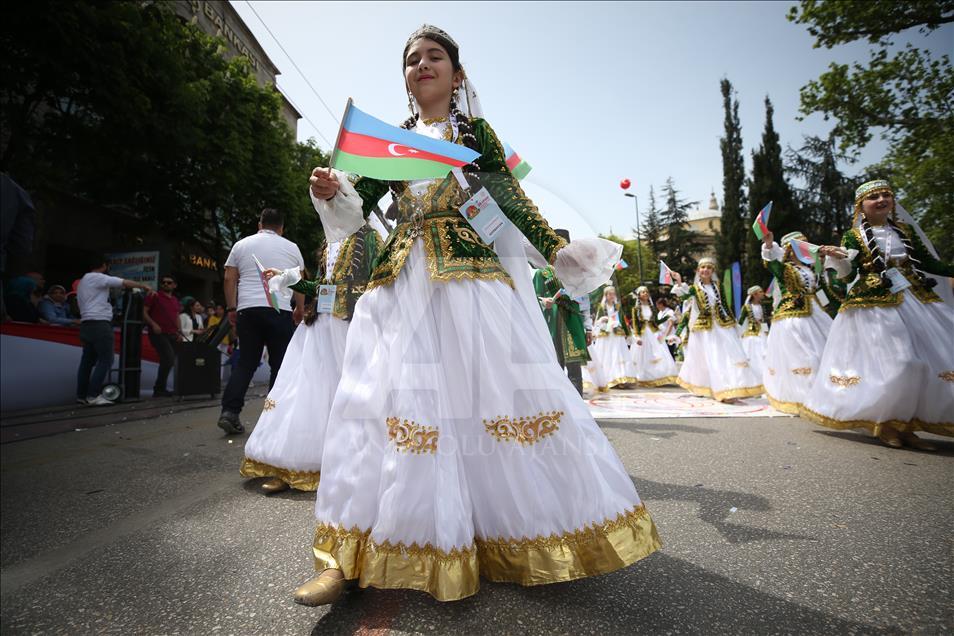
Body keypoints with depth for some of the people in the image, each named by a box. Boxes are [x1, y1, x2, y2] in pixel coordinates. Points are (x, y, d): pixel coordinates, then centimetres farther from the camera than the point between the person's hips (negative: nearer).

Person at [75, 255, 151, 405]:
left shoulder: (83, 281, 24)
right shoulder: (97, 277, -6)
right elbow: (124, 283, -12)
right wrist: (143, 286, 1)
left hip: (86, 324, 10)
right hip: (99, 324, -10)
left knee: (88, 360, 11)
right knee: (105, 360, -8)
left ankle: (81, 395, 13)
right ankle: (94, 395, -11)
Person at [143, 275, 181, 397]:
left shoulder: (175, 301, 21)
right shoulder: (154, 296, 2)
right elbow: (144, 312, -3)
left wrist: (179, 332, 12)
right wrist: (153, 324, -19)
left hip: (172, 335, 7)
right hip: (158, 333, -7)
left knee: (167, 361, 7)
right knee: (169, 359, -19)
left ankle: (159, 389, 16)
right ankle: (160, 388, -9)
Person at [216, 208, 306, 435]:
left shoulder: (241, 245, 13)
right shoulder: (291, 248, 11)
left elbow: (229, 279, 10)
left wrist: (231, 308, 16)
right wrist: (300, 309, 23)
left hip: (247, 310, 2)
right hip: (280, 311, -2)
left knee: (246, 362, 8)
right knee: (280, 365, 3)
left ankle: (229, 412, 0)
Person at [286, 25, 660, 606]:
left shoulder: (476, 131, 14)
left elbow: (513, 200, 6)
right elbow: (356, 210, 16)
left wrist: (558, 253, -3)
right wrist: (331, 191, -5)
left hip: (472, 274, -2)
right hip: (403, 279, 3)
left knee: (492, 391, -5)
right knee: (392, 396, -4)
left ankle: (540, 534, 13)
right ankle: (352, 556, 3)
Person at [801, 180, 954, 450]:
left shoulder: (906, 230, 13)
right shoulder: (853, 236, 0)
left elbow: (929, 263, 17)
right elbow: (848, 277, -8)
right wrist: (837, 259, -26)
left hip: (914, 299, 6)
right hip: (873, 306, -5)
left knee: (927, 360, 2)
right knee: (896, 363, -12)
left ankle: (906, 425, 14)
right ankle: (884, 422, 7)